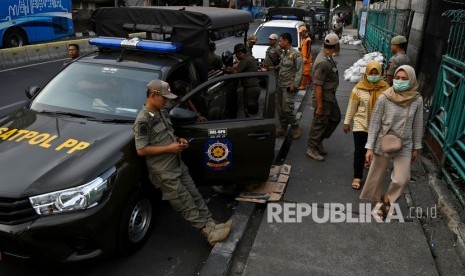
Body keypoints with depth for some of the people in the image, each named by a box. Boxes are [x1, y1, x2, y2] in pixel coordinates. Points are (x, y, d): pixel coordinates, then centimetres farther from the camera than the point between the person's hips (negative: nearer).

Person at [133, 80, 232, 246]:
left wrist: (178, 140, 2)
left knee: (195, 197, 9)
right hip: (164, 173, -8)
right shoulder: (143, 120, -18)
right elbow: (141, 150, -20)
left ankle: (211, 225, 15)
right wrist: (169, 148, -20)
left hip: (178, 165, 9)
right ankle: (209, 232, 4)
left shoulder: (162, 113, 10)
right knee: (187, 206, -1)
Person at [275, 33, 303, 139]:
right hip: (280, 85, 8)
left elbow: (299, 71, -13)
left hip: (289, 86, -8)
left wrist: (294, 85, -18)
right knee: (280, 108, 9)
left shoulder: (296, 54, -11)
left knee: (287, 109, -8)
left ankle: (296, 127, 9)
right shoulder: (283, 53, 13)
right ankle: (283, 128, 21)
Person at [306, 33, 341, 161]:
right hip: (323, 98, -10)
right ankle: (312, 149, 19)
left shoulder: (328, 57, 3)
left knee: (335, 118, 21)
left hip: (330, 96, 10)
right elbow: (318, 86, -26)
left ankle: (319, 141, 31)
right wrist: (319, 106, -23)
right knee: (320, 123, 3)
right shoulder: (323, 63, -27)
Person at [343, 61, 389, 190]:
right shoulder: (359, 88, -9)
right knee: (359, 151, 0)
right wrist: (347, 122, 1)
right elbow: (352, 106, -2)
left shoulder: (385, 87, -4)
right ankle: (357, 177, 11)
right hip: (361, 124, -2)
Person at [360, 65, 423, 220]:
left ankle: (388, 199, 30)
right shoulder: (384, 98, -13)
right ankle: (378, 200, 38)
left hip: (404, 146, 2)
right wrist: (369, 147, -10)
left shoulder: (417, 100, -6)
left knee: (401, 180, -1)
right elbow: (374, 123, -9)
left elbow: (417, 126, 4)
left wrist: (416, 148, 9)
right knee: (377, 176, 12)